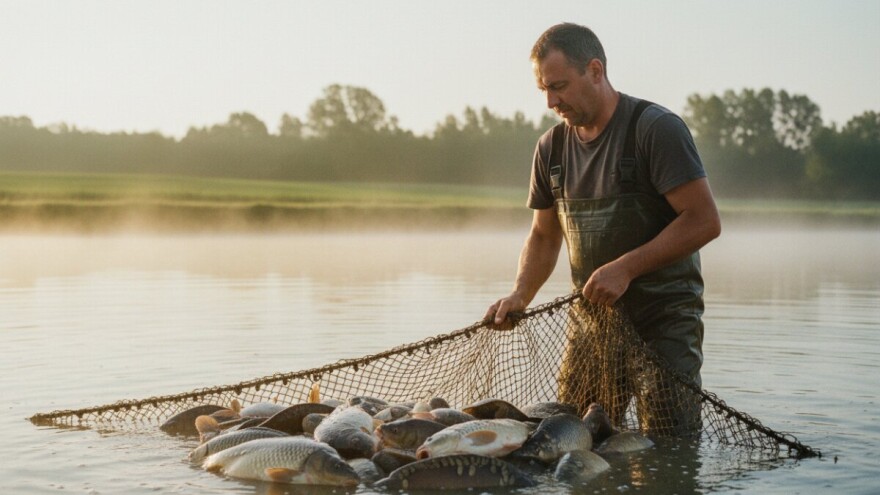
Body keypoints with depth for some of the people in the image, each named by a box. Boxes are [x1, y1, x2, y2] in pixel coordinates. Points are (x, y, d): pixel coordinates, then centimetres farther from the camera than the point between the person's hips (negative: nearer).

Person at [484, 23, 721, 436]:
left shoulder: (657, 128, -10)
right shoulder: (552, 147, 8)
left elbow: (705, 221, -15)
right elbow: (544, 236, 17)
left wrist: (626, 268, -19)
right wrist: (520, 295, -1)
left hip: (664, 320, -5)